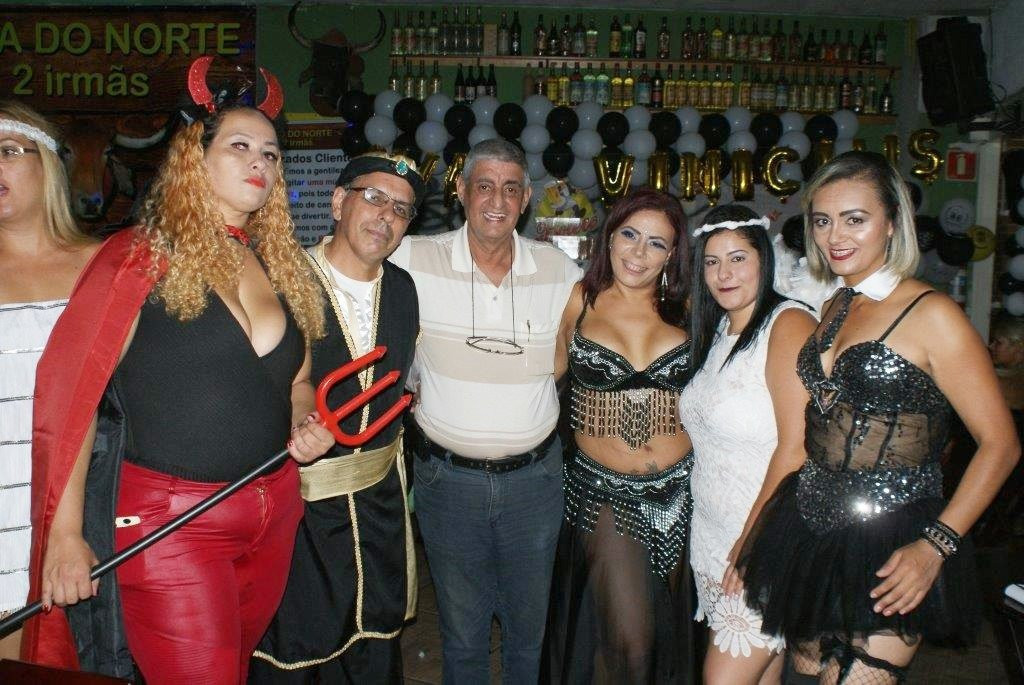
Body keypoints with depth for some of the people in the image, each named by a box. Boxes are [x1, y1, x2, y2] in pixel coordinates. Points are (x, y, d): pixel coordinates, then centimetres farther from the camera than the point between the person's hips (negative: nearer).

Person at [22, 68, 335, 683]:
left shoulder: (284, 267, 8)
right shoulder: (141, 260, -8)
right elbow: (72, 397, -10)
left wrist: (308, 425, -3)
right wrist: (66, 534, -13)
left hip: (274, 511, 6)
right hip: (169, 520, -5)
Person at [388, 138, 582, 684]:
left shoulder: (560, 271, -2)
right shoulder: (415, 260, -10)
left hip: (535, 476, 2)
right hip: (447, 477, -1)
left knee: (532, 626, 19)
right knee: (462, 631, 16)